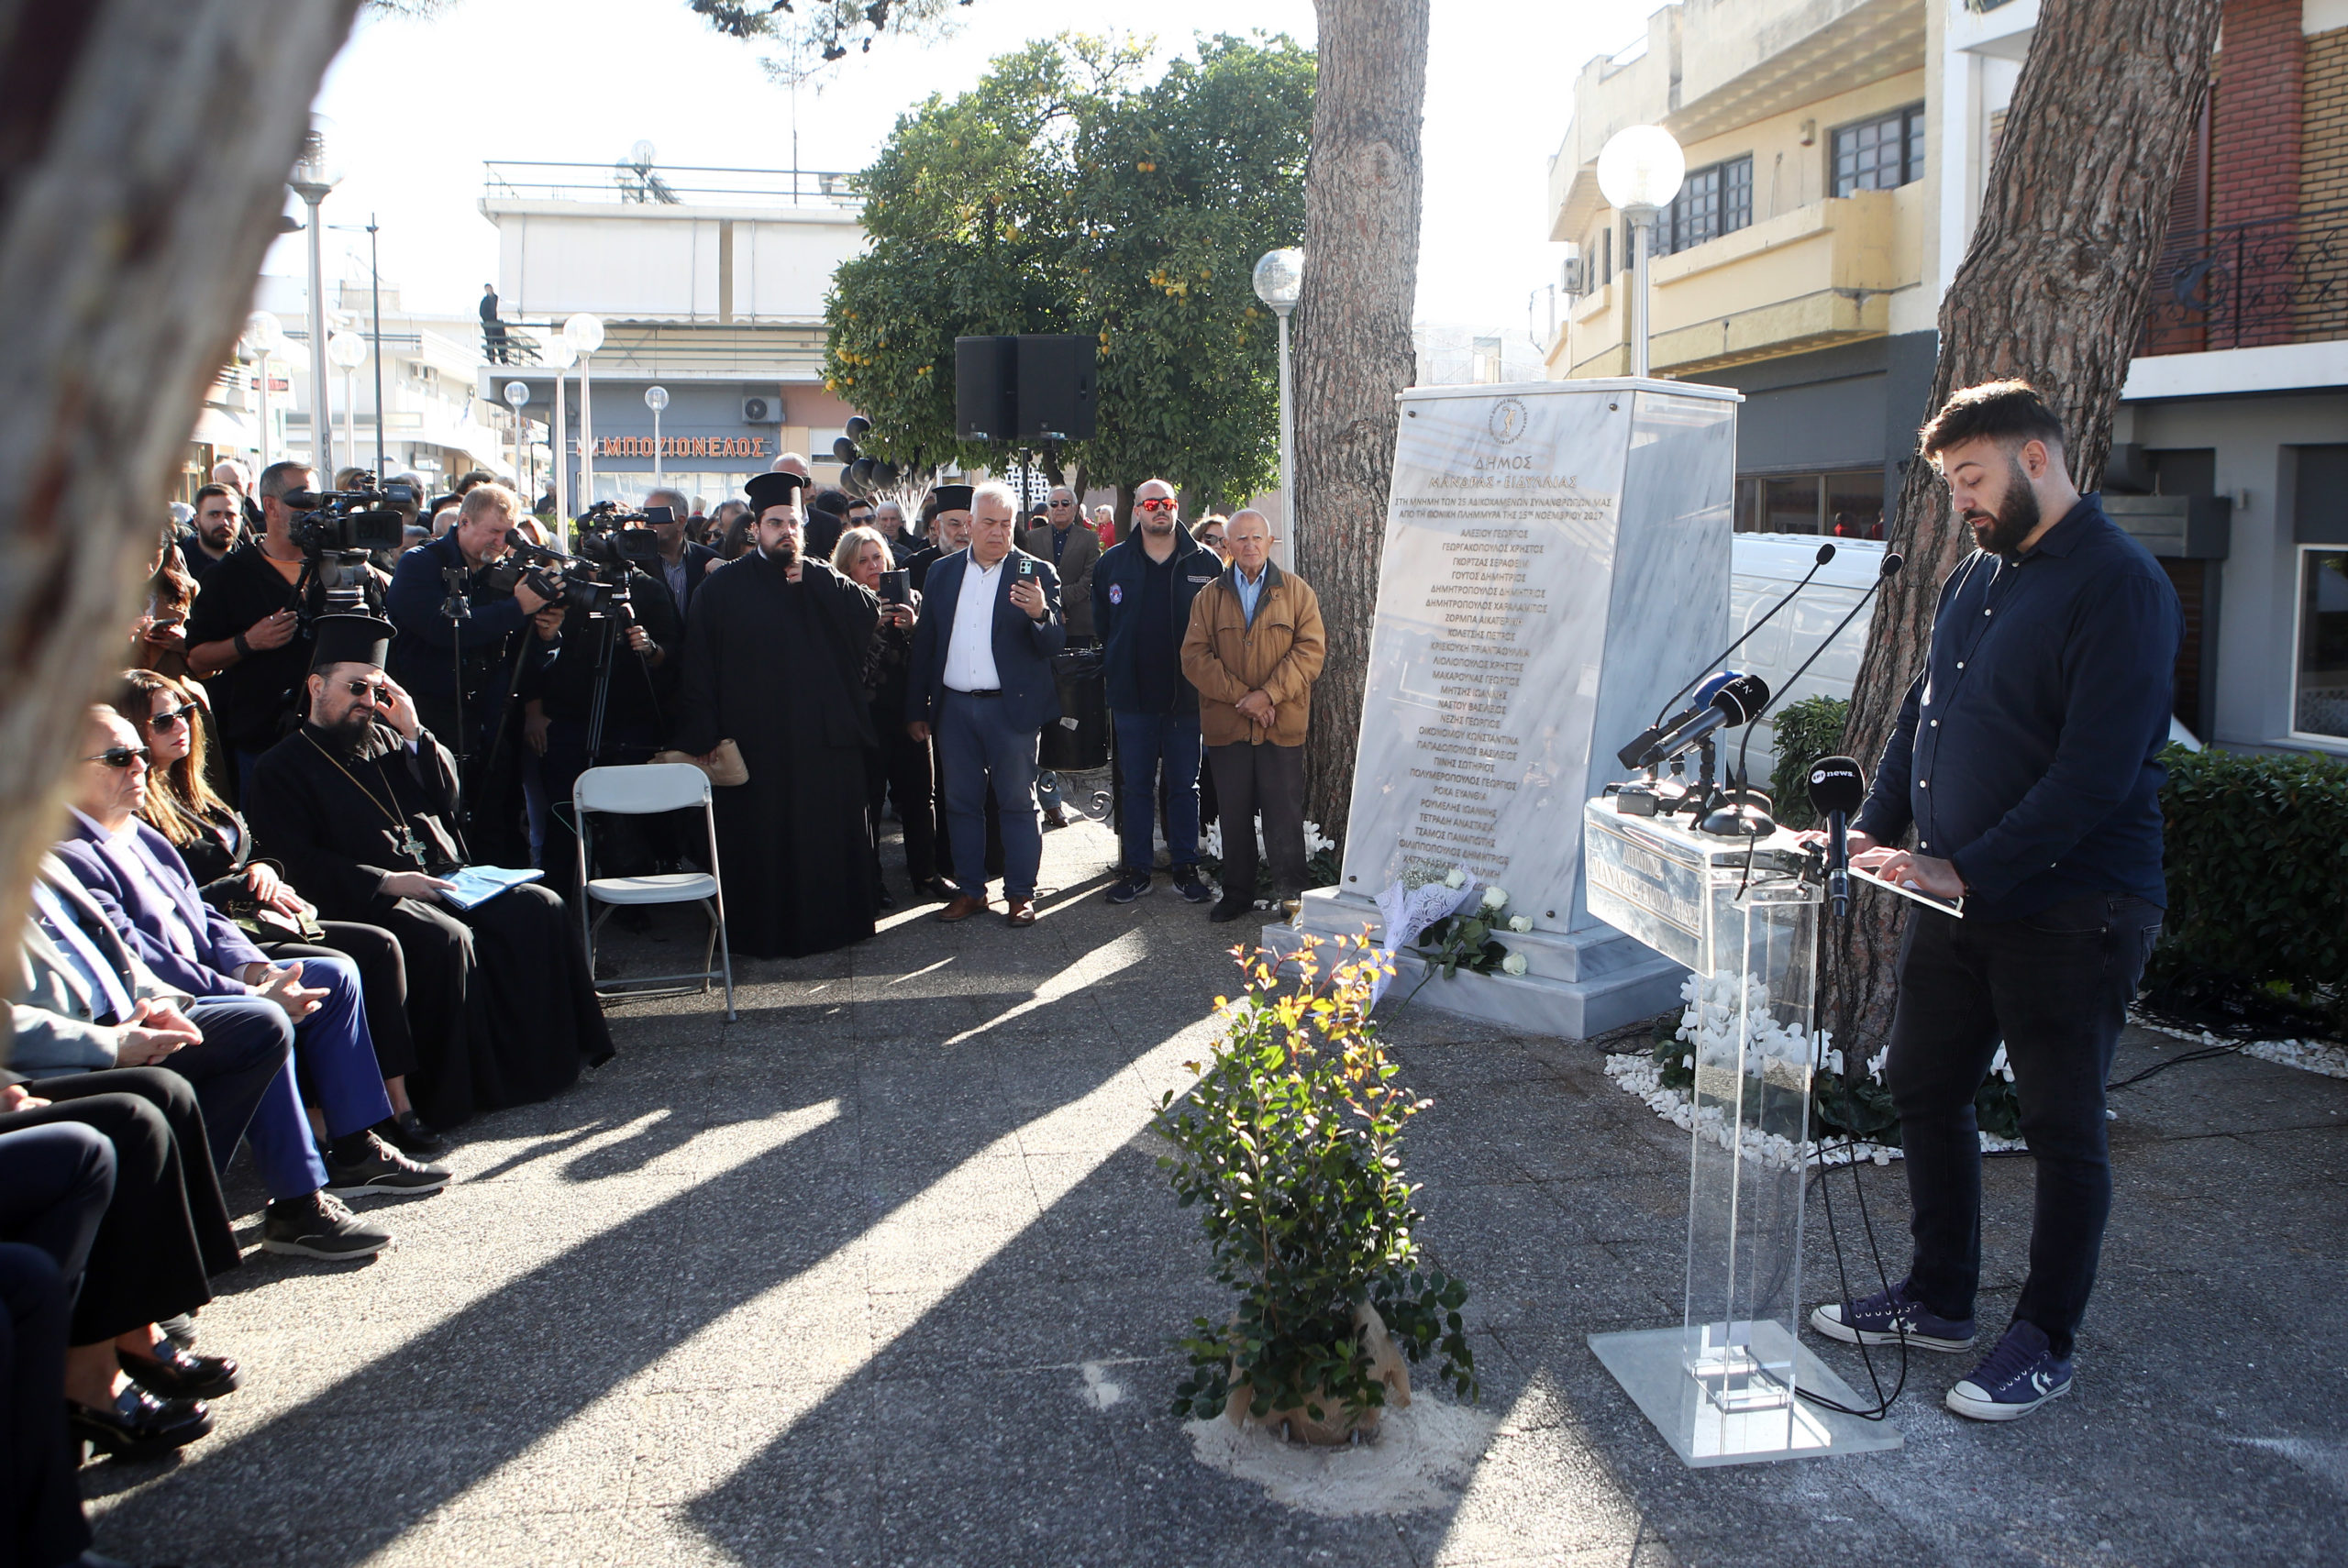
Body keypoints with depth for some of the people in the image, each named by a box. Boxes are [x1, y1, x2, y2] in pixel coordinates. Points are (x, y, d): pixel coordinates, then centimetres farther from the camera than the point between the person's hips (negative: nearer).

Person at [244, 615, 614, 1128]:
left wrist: (414, 733, 4)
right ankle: (452, 1090, -24)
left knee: (538, 908, -15)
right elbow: (298, 865, -10)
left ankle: (549, 1055, -12)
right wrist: (386, 882, -20)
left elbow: (449, 796, 15)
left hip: (446, 882, 6)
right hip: (369, 902, -6)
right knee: (445, 940, -34)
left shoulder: (387, 740, 23)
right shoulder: (283, 768, 3)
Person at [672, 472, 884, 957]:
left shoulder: (823, 581, 11)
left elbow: (869, 611, -7)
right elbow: (699, 668, 0)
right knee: (760, 841, 4)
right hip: (756, 743, -2)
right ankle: (763, 932, 16)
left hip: (825, 738, 2)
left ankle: (832, 922, 19)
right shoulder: (723, 586, 4)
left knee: (830, 838, 5)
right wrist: (703, 739, -7)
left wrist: (813, 579, -11)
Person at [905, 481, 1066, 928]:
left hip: (1011, 707, -3)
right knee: (962, 802, 10)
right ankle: (970, 889, 21)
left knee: (1017, 802, 3)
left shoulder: (1036, 573, -2)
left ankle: (1020, 893, 12)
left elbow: (1055, 644, -8)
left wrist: (1040, 614, -30)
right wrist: (916, 707, 7)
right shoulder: (942, 572, 8)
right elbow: (924, 642, 10)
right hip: (954, 707, 4)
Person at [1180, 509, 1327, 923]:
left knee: (1284, 813, 1)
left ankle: (1291, 896, 12)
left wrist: (1269, 694, -14)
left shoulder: (1295, 591, 6)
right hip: (1225, 724, 2)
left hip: (1283, 725, -1)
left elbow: (1311, 649, -3)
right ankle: (1236, 894, 21)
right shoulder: (1210, 597, 9)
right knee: (1234, 814, 9)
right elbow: (1195, 656, 0)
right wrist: (1240, 696, -12)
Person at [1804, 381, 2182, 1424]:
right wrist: (1878, 827, 4)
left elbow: (2096, 773, -21)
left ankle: (2044, 1342, 19)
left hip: (2068, 908, -8)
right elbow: (1921, 713, 18)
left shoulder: (2119, 587, -14)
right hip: (1956, 901, 8)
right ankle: (1939, 1299, 31)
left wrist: (1968, 870, -22)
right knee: (1924, 1091, 15)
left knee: (2062, 1129, 4)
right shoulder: (1976, 575, 13)